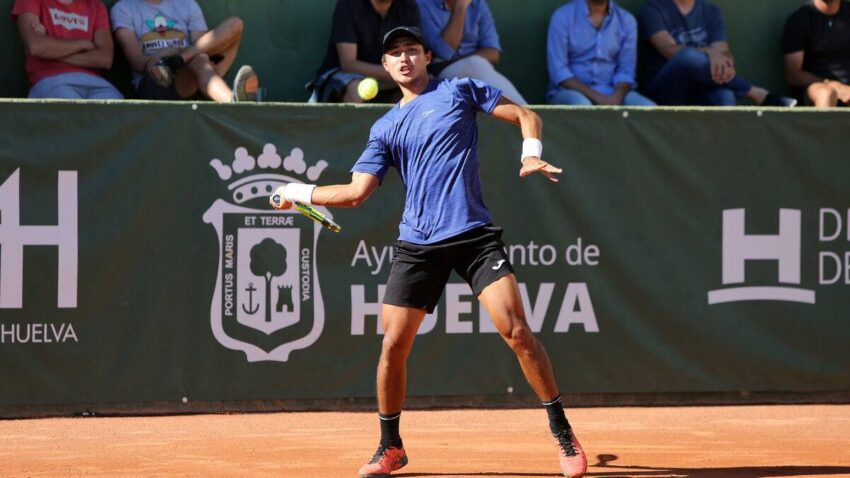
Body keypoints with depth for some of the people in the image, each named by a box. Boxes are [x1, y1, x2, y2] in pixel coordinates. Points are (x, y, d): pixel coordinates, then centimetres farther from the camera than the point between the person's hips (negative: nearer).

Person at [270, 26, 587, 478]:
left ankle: (562, 433, -3)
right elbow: (355, 192, 11)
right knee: (393, 346, -1)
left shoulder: (459, 91, 7)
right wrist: (298, 192, 8)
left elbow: (525, 116, 10)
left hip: (475, 236, -3)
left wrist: (531, 156, -6)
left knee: (516, 330, -14)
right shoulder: (386, 128, 14)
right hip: (418, 246, 3)